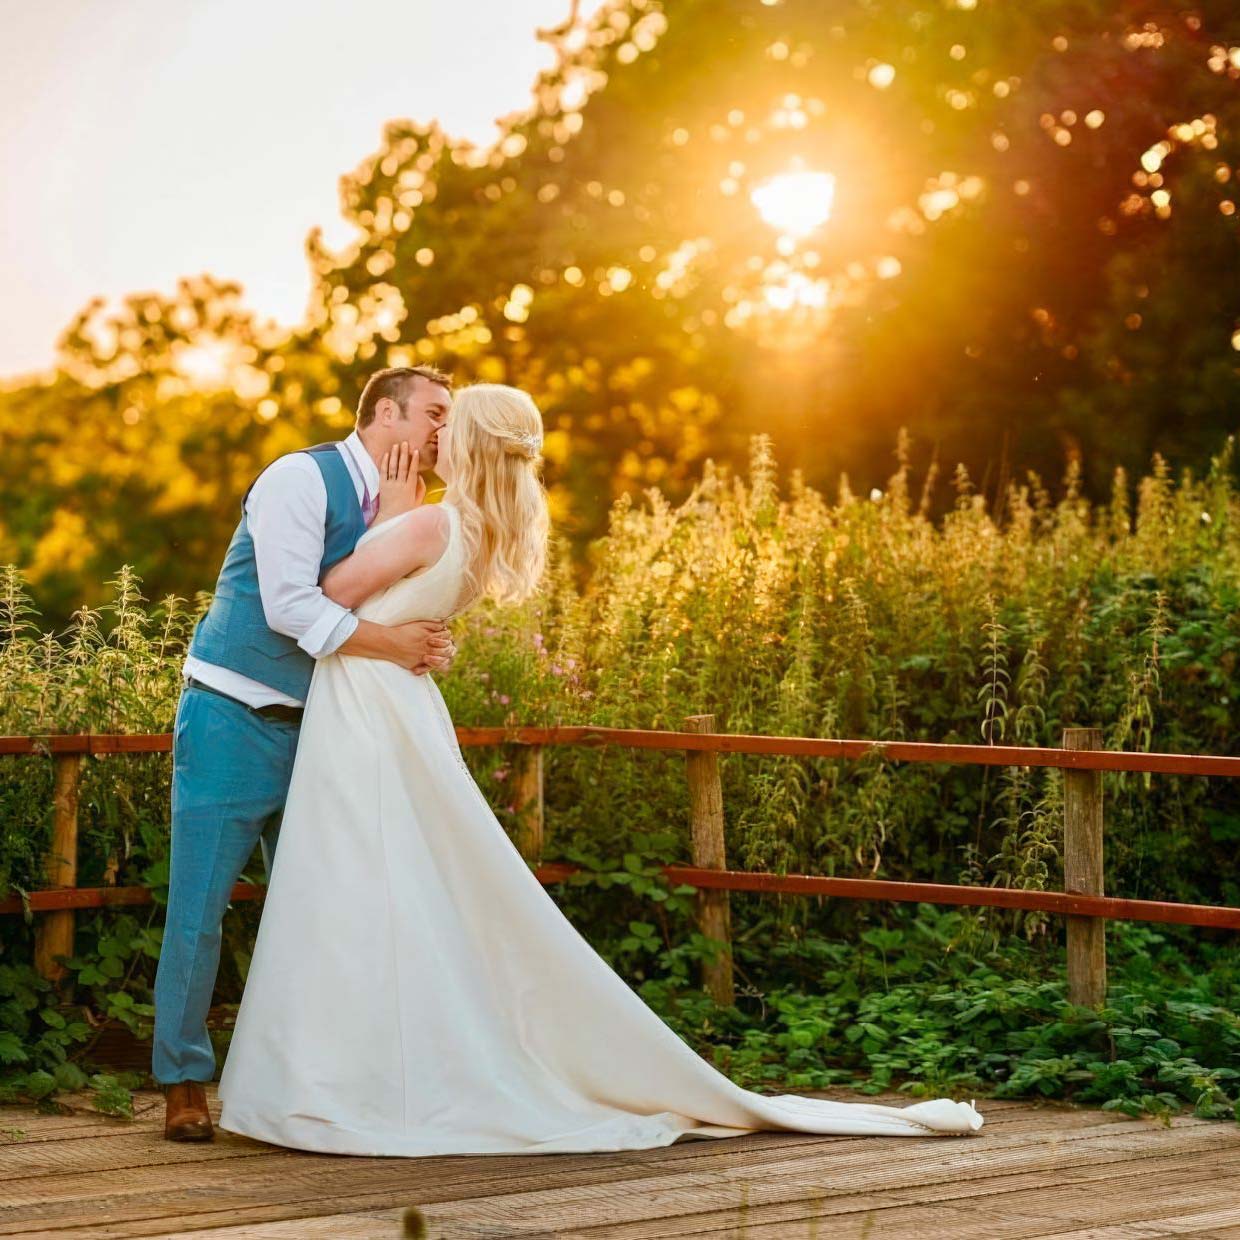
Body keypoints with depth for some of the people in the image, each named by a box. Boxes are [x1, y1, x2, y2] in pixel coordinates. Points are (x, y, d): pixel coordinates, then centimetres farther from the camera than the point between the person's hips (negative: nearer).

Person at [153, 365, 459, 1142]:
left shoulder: (393, 511, 11)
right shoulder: (300, 480, -13)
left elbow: (388, 618, 14)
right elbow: (289, 606, -22)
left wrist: (429, 647, -9)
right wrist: (390, 643, -19)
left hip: (310, 729, 8)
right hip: (234, 721, -7)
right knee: (201, 906, -4)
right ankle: (184, 1084, 6)